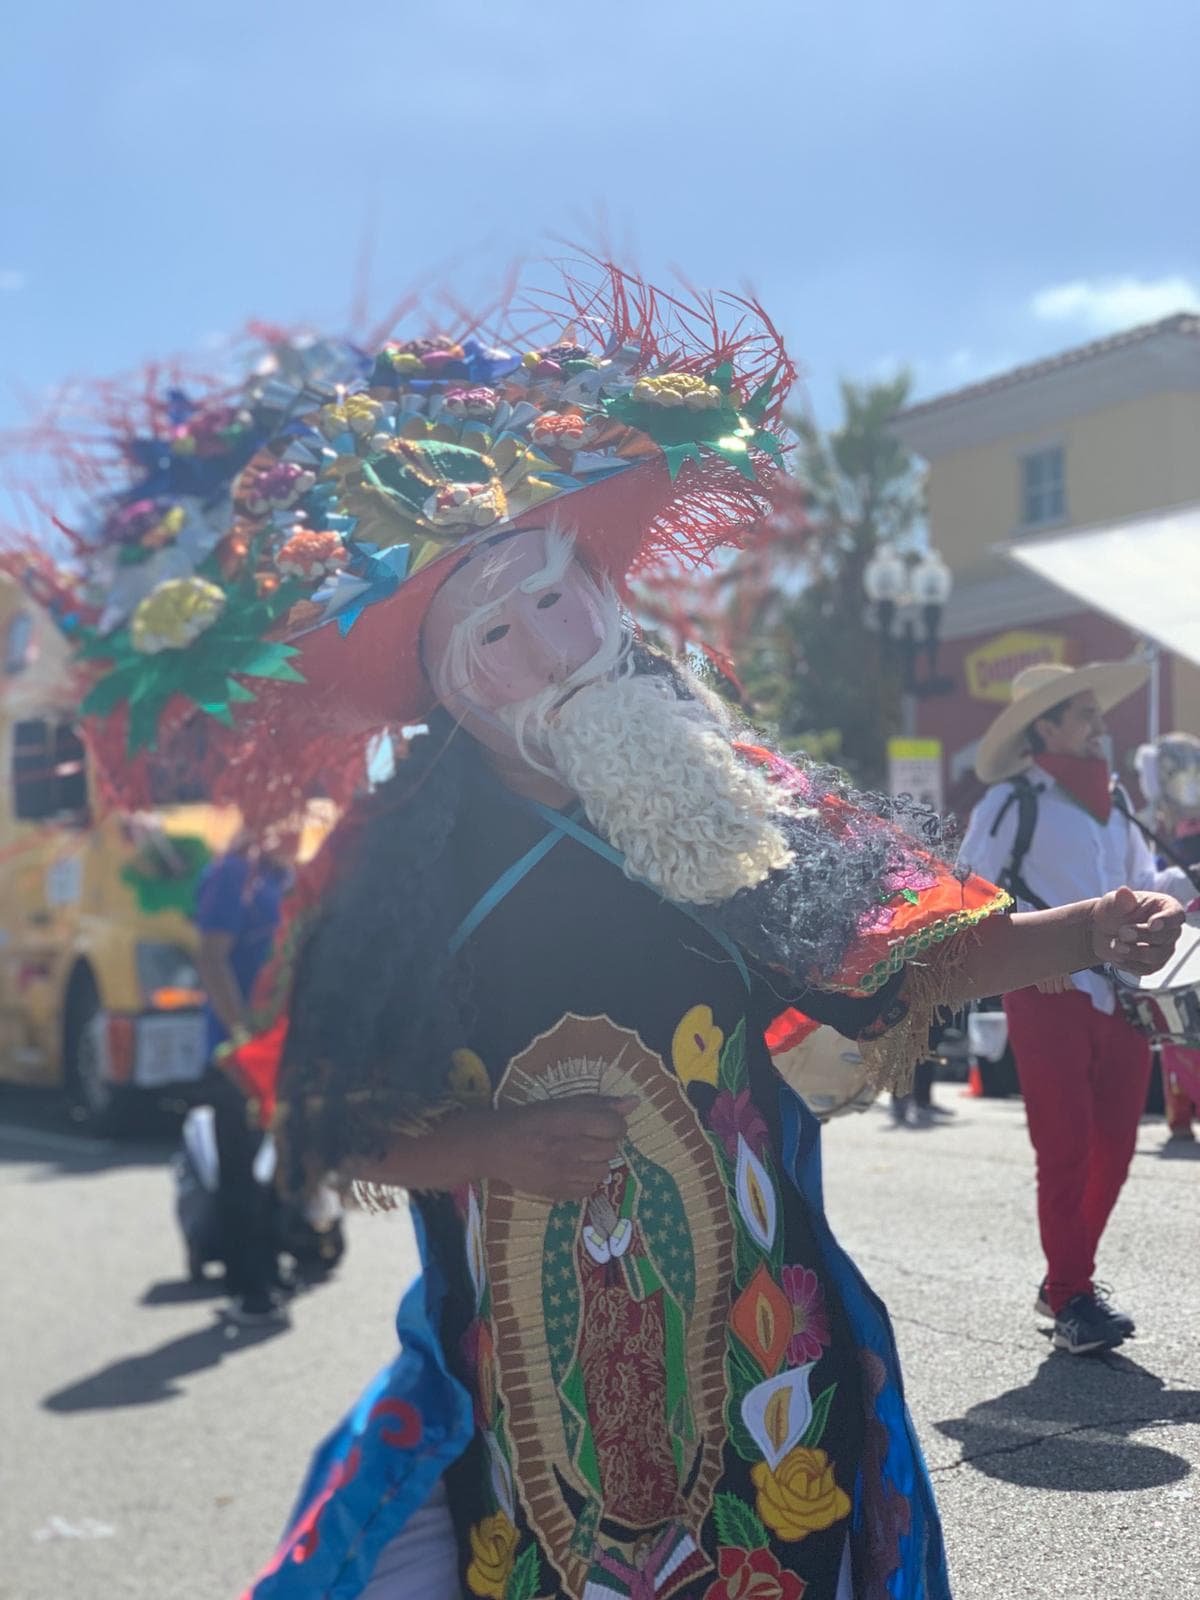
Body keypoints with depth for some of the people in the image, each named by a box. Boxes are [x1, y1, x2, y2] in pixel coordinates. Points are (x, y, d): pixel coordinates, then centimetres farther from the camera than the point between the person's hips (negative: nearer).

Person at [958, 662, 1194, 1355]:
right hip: (1050, 999, -6)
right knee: (1066, 1153, -5)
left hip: (1122, 998, 6)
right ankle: (1071, 1300, 4)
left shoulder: (1113, 801, 17)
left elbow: (1140, 888, 25)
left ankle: (1069, 1281, 24)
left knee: (1113, 1149, 9)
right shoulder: (1013, 802, -3)